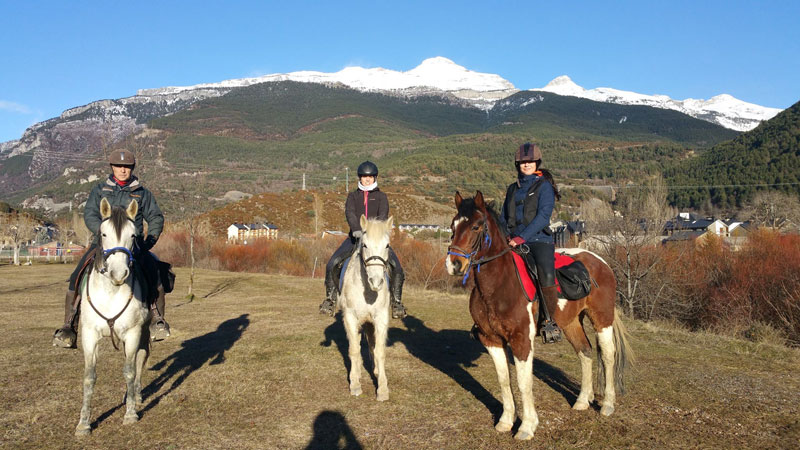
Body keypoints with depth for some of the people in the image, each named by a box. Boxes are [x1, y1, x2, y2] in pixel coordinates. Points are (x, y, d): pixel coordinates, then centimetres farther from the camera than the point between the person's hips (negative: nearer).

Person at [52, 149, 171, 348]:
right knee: (78, 277, -16)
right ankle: (69, 328, -7)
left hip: (133, 243, 0)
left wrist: (150, 240, -3)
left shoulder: (142, 193, 12)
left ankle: (157, 321, -8)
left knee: (153, 273, -21)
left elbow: (156, 218, 13)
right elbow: (89, 215, 3)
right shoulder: (100, 190, 12)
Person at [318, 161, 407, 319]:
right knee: (332, 265, -17)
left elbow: (383, 215, -9)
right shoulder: (353, 196, 12)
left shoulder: (381, 197, 9)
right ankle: (330, 299, 1)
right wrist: (356, 229, -28)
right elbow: (349, 213, -7)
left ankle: (396, 302, -1)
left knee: (397, 268, -18)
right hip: (355, 237, 1)